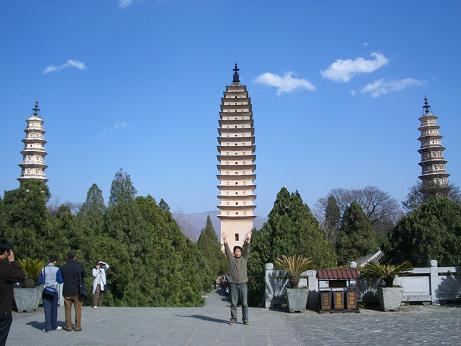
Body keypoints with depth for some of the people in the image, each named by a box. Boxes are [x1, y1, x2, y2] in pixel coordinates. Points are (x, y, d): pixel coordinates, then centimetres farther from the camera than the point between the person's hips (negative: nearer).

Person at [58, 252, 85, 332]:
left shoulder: (63, 267, -1)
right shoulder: (79, 265, -6)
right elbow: (84, 275, 3)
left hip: (67, 292, 1)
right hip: (78, 291, -1)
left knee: (68, 309, 10)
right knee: (78, 309, 7)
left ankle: (68, 326, 12)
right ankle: (77, 326, 7)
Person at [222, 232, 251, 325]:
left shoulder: (244, 258, 10)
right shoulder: (231, 259, 9)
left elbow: (247, 250, -3)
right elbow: (227, 251, -3)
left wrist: (248, 241, -19)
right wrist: (225, 241, -17)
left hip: (243, 283, 0)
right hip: (233, 283, 0)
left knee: (244, 303, 0)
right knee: (233, 303, 4)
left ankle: (245, 319, 6)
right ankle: (233, 318, 13)